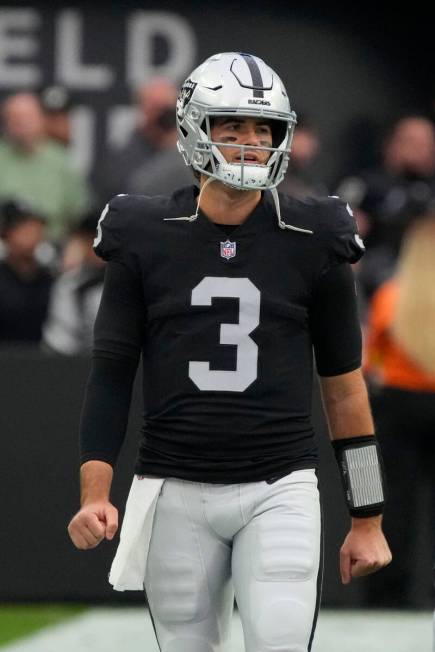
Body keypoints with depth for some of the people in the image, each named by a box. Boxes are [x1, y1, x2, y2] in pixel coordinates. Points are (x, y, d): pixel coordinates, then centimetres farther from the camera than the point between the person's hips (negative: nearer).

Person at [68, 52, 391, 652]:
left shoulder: (312, 243, 3)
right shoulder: (145, 238, 3)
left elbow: (344, 386, 8)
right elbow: (111, 373, 5)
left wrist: (367, 519, 8)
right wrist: (94, 493, -7)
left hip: (278, 490, -1)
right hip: (176, 490, 1)